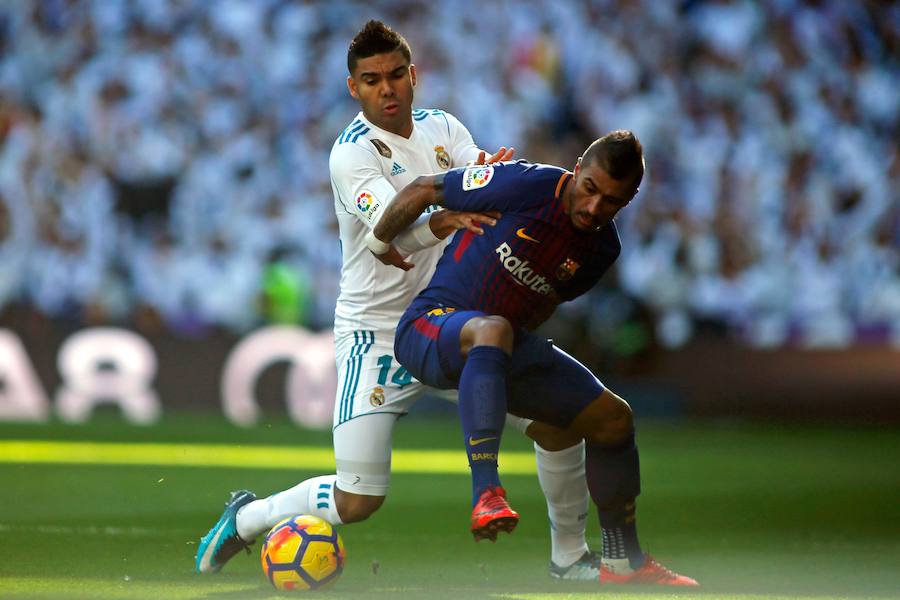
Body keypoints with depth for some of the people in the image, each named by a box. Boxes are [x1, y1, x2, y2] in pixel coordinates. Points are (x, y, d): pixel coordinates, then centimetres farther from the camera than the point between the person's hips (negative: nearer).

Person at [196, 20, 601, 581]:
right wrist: (446, 218, -52)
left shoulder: (442, 127, 5)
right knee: (356, 503, -12)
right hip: (379, 337, -6)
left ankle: (569, 556, 21)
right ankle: (248, 518, 15)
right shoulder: (353, 151, -15)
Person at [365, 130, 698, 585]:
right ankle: (487, 495, -52)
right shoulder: (528, 186, -19)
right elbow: (421, 190, -8)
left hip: (501, 353, 8)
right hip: (431, 327, -8)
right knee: (493, 330, -43)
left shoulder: (603, 249, 2)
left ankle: (623, 563, 21)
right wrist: (379, 243, 6)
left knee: (613, 420, 6)